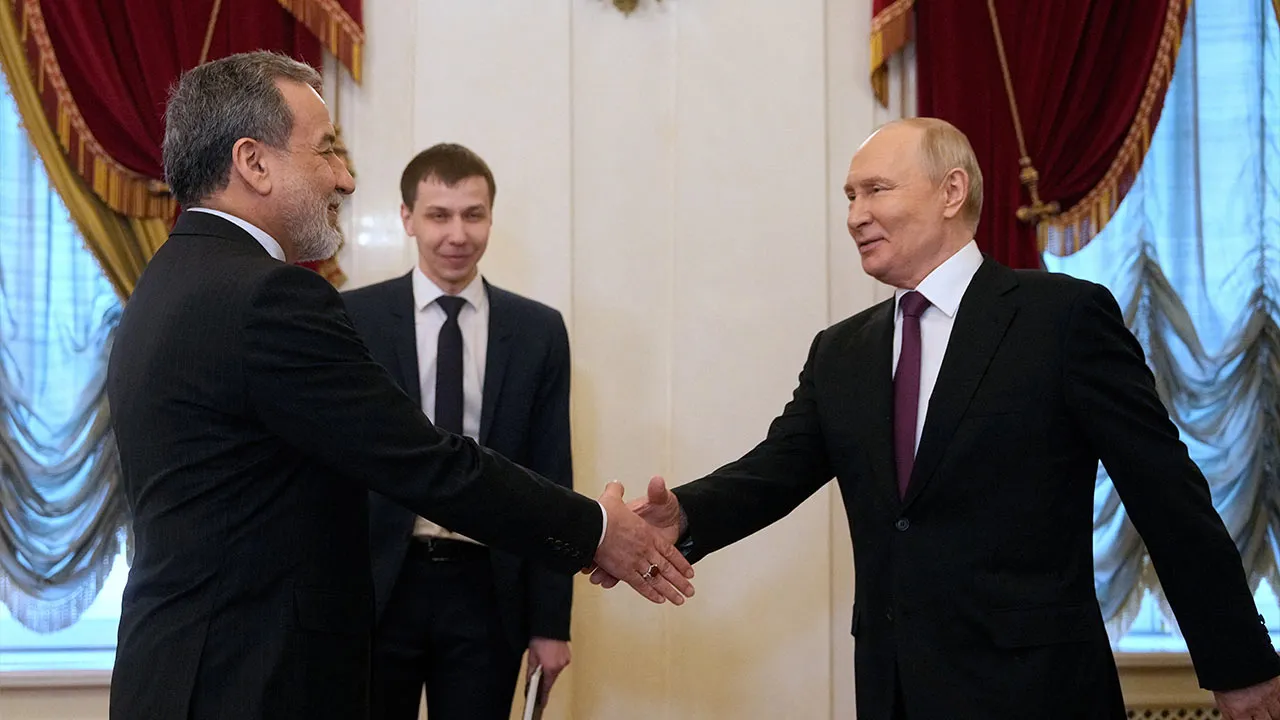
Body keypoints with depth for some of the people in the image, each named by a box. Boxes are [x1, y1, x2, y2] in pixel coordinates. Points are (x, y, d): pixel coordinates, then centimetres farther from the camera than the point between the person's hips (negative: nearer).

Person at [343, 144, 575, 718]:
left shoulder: (538, 331, 4)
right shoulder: (353, 318, -1)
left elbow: (549, 479, 4)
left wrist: (550, 618, 2)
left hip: (486, 590, 1)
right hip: (378, 587, -1)